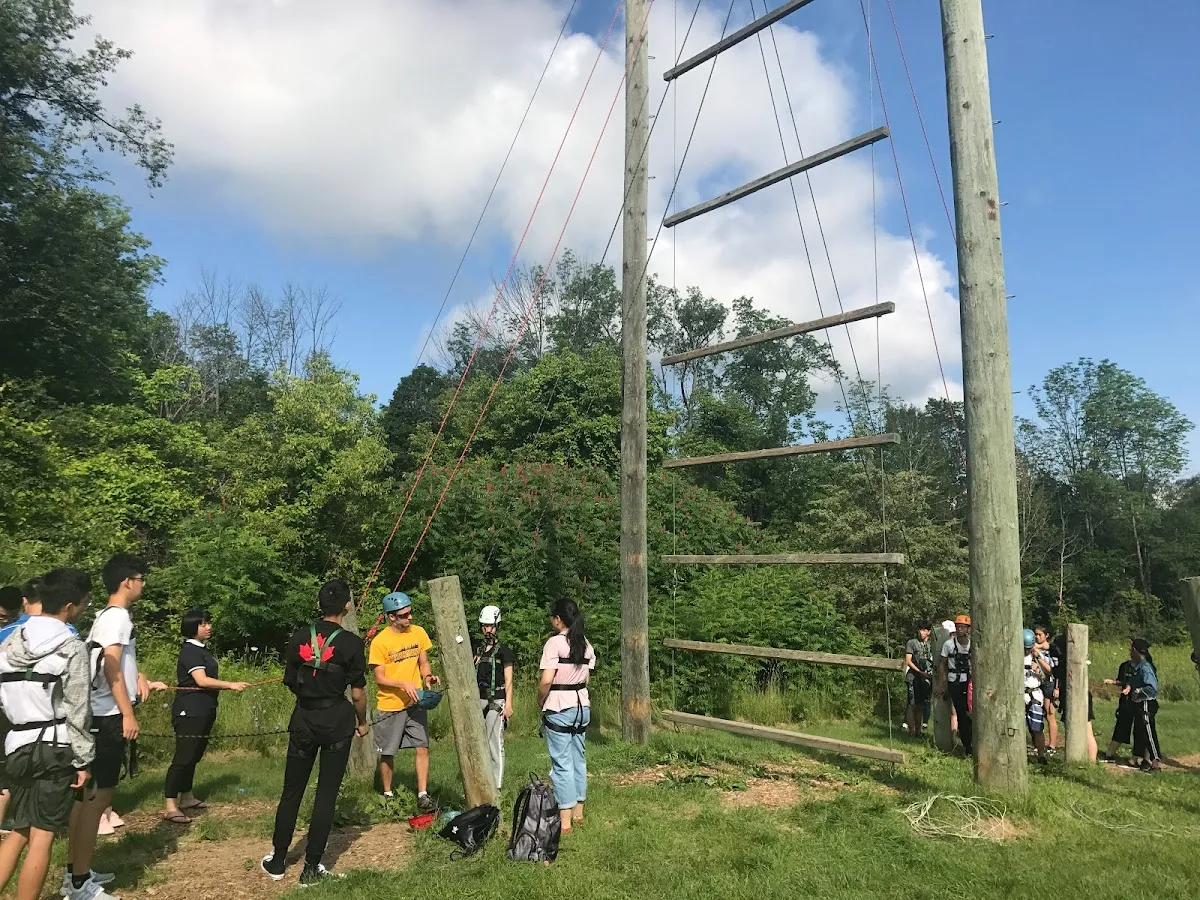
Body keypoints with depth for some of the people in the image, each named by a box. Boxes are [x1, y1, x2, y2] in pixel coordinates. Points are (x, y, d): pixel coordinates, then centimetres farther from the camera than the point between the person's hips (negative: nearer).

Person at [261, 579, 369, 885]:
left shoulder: (299, 636, -2)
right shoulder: (351, 643, -12)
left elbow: (289, 682, 7)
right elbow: (357, 693, -8)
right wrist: (362, 722, 9)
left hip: (303, 720, 3)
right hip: (337, 723, -3)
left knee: (291, 792, 15)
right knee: (326, 795, 5)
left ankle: (277, 862, 25)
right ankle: (311, 868, 11)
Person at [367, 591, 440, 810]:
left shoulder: (418, 632, -1)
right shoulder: (380, 642, -14)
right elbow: (379, 678, -10)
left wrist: (427, 676, -12)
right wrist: (403, 684, -25)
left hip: (415, 702, 3)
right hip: (390, 706, -3)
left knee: (422, 748, -3)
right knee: (387, 753, 9)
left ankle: (423, 794, 5)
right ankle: (388, 794, 27)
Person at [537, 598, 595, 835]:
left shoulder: (555, 643, -15)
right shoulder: (586, 644, 6)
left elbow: (546, 681, -20)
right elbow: (587, 677, 6)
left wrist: (540, 703, -4)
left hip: (558, 709, -7)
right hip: (582, 706, 7)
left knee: (562, 763, 0)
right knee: (578, 759, 16)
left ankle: (565, 820, 6)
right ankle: (578, 812, 27)